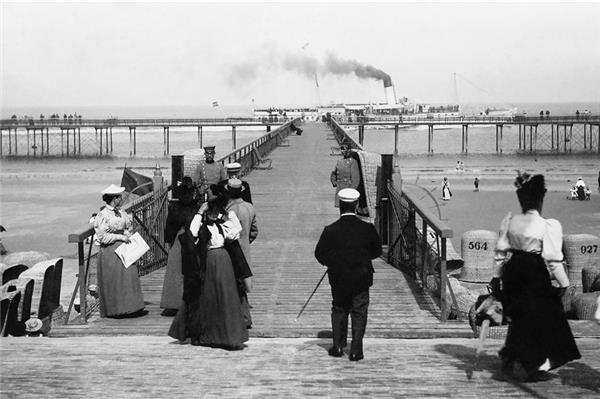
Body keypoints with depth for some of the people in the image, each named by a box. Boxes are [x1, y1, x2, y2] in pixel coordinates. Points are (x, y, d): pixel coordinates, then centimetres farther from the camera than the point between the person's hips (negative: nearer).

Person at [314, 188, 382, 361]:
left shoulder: (330, 230, -11)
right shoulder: (367, 228, -10)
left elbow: (320, 254, -5)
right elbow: (377, 250, 2)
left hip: (338, 278, 1)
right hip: (361, 278, -1)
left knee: (338, 310, 18)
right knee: (359, 312, 8)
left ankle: (338, 347, 19)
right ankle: (356, 351, 5)